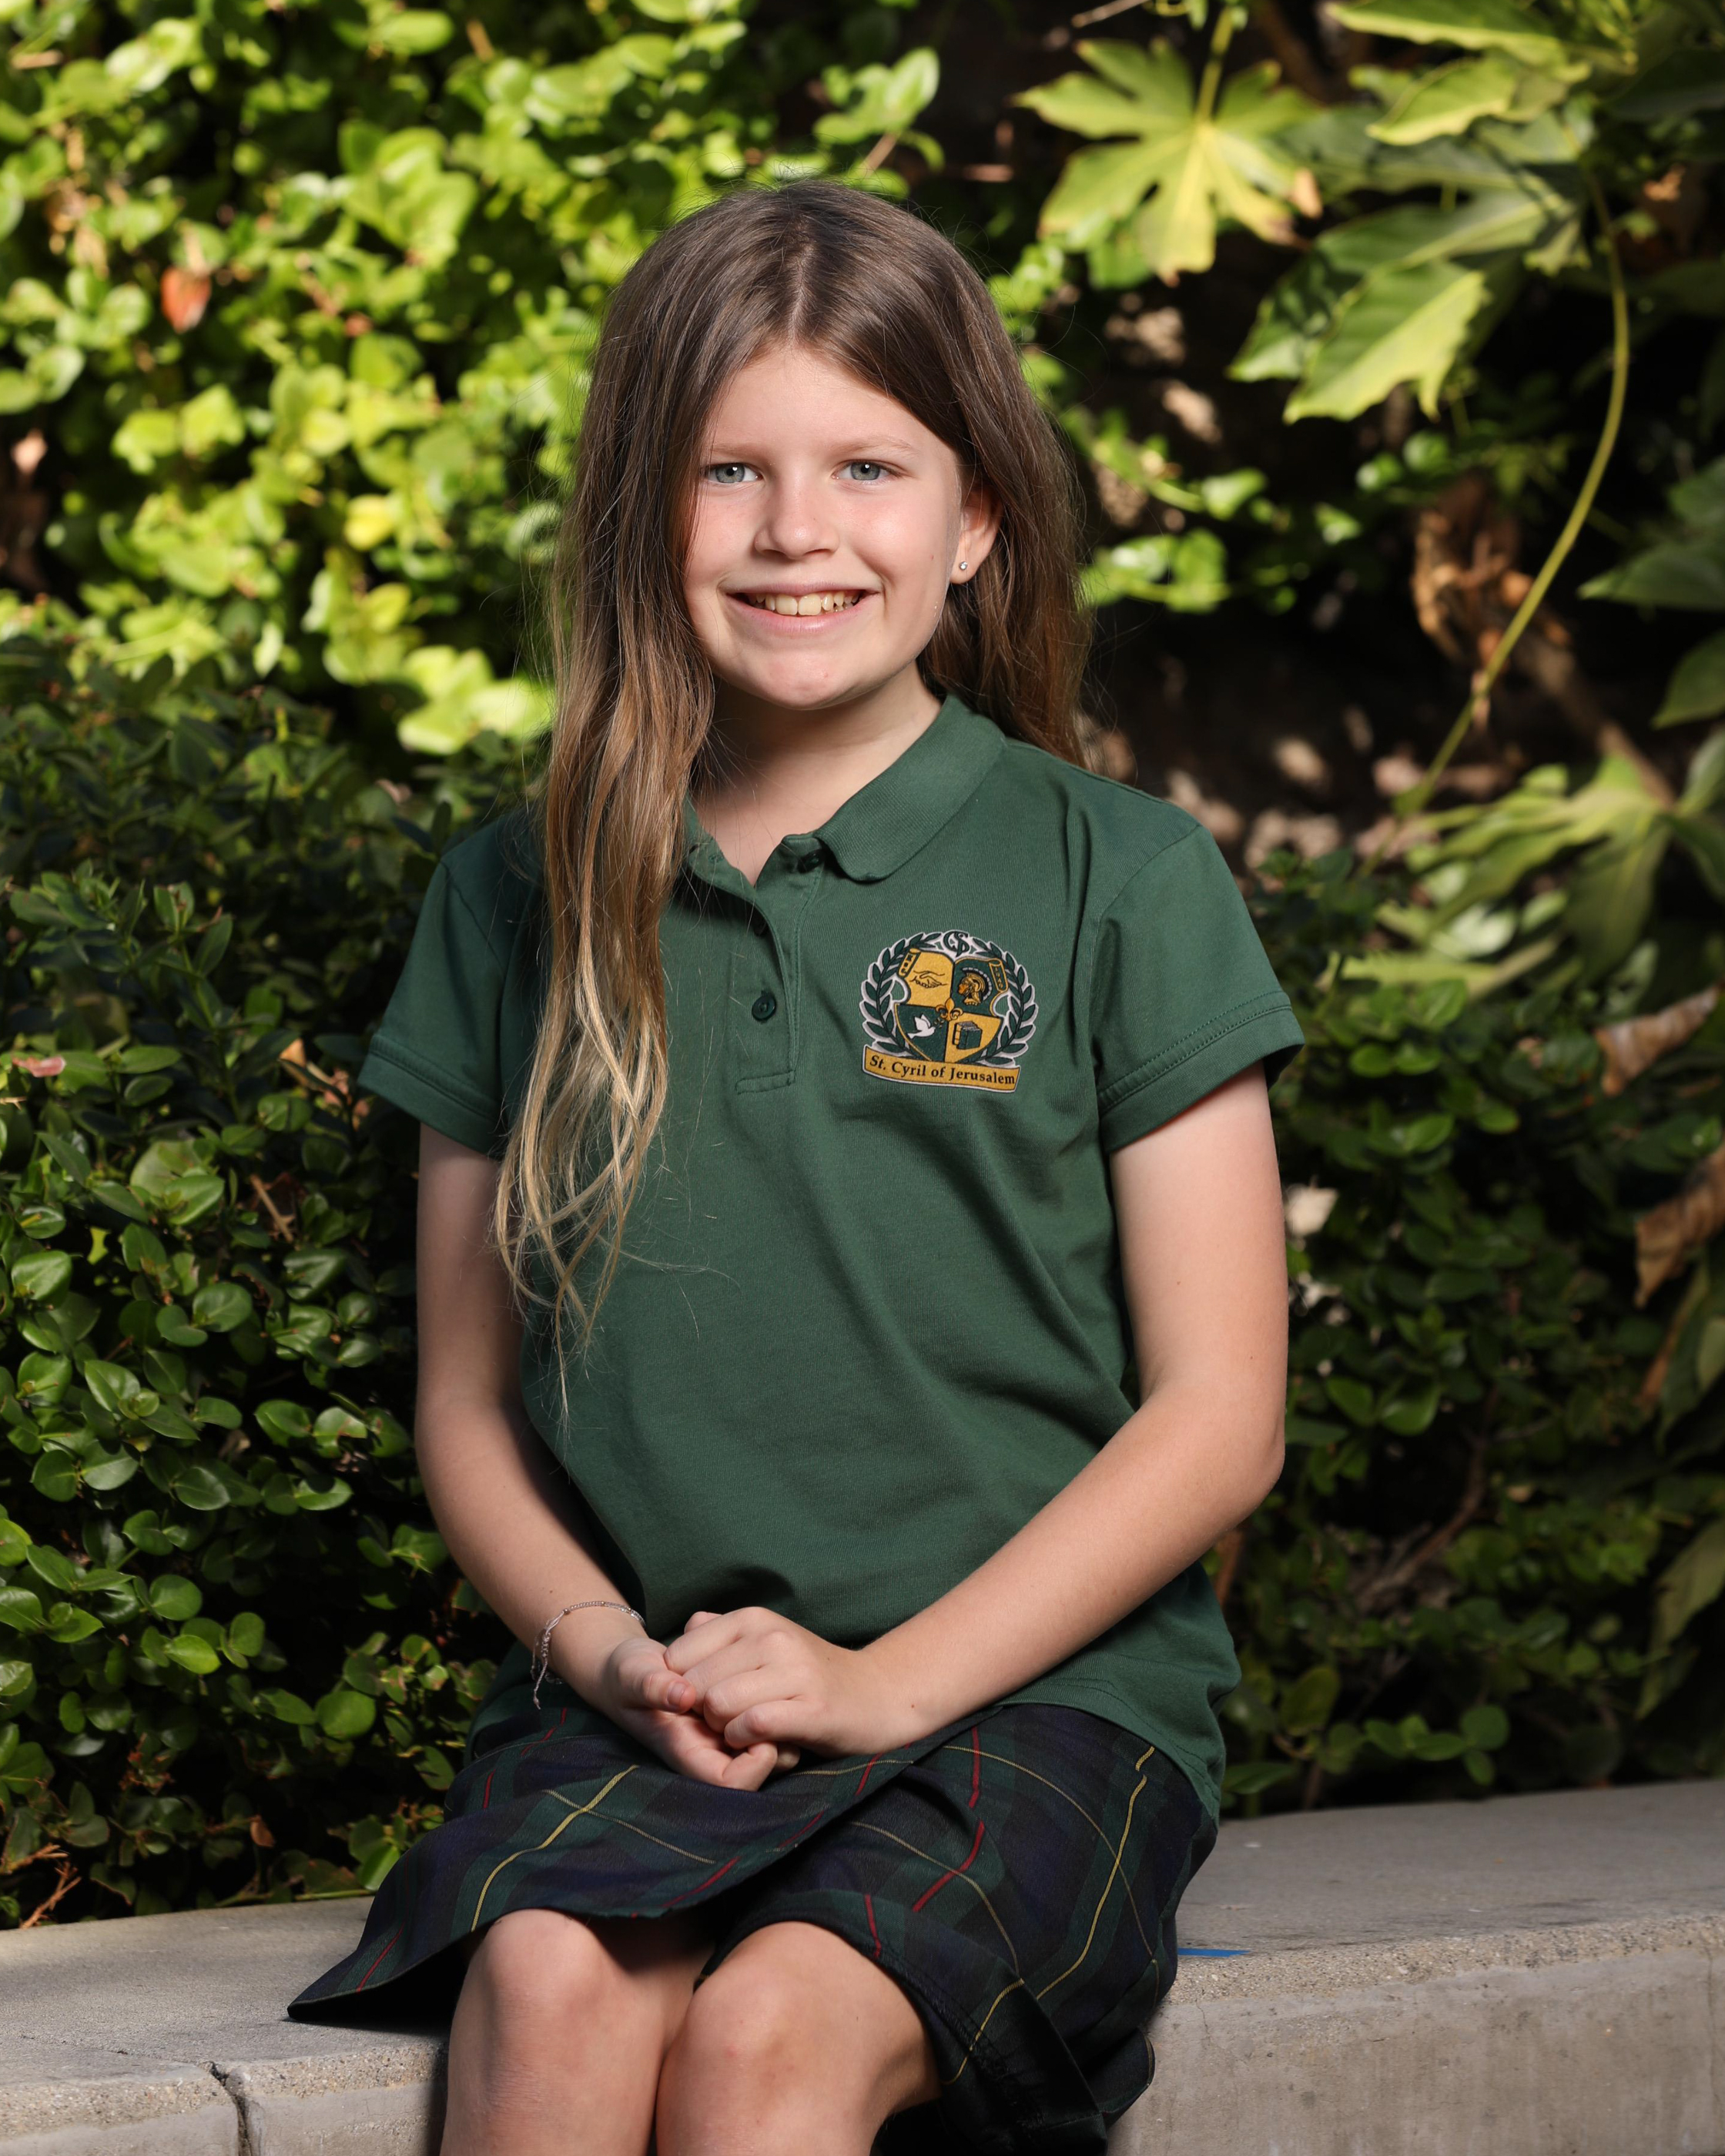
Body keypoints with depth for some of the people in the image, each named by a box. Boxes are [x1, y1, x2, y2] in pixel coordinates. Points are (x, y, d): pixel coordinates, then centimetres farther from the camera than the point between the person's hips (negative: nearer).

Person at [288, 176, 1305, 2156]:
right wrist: (601, 1644, -5)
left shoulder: (1121, 883, 3)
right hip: (636, 1694, 2)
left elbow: (1217, 1415, 1)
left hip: (1033, 1691, -2)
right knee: (551, 1988, -31)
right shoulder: (519, 903, 11)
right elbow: (468, 1405, 16)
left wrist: (890, 1679, -10)